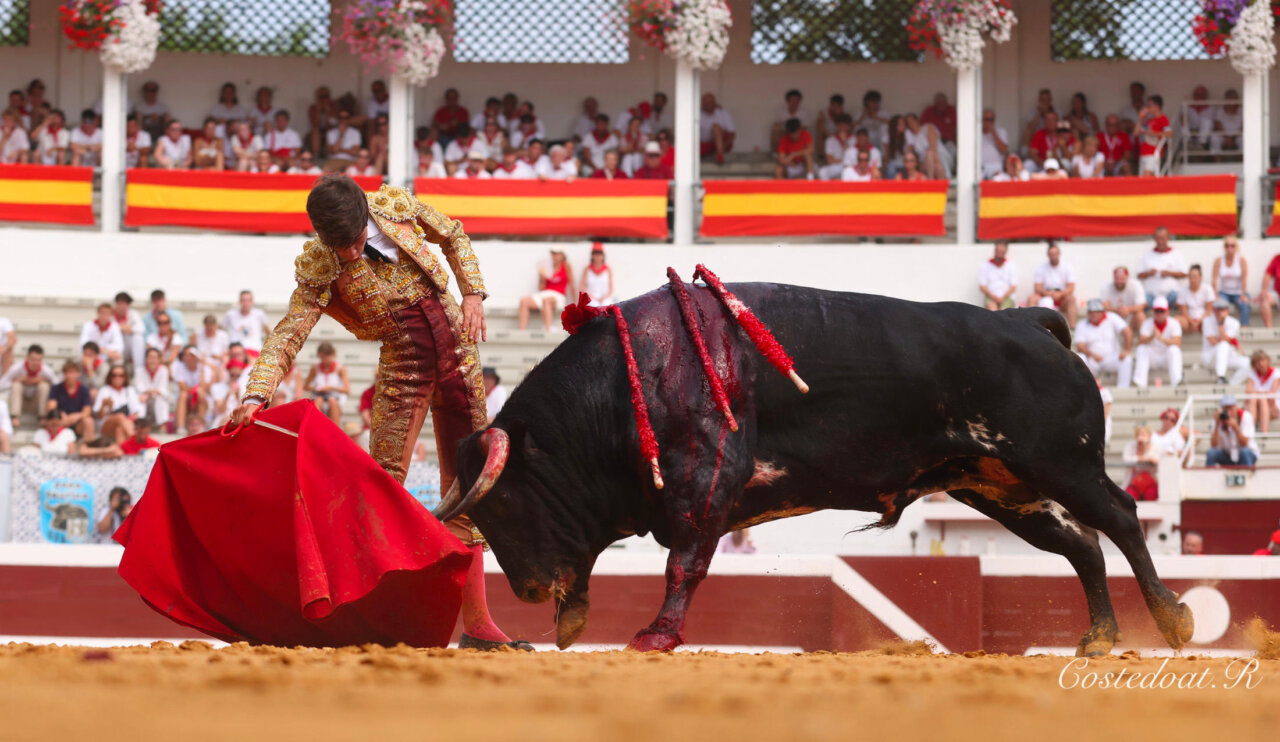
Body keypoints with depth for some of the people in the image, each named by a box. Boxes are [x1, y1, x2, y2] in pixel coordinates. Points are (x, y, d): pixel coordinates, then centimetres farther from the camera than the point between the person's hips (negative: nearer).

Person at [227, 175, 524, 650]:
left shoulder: (396, 204, -6)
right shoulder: (317, 269, -15)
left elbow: (453, 235, 12)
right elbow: (288, 335, -21)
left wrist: (472, 294, -1)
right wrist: (256, 395, -36)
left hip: (458, 349, 4)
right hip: (403, 366, -3)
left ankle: (476, 623, 12)